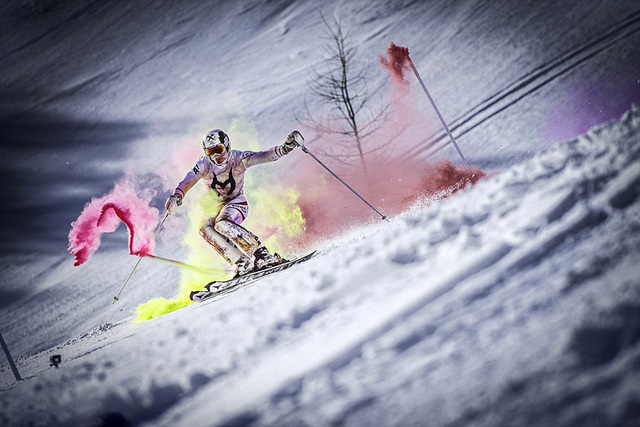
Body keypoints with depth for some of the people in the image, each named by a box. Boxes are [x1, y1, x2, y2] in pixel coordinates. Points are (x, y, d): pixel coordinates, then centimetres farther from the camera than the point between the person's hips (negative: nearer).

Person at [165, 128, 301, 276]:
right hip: (213, 207, 4)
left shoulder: (238, 159, -12)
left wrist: (285, 148, -40)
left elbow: (264, 156, -22)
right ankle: (242, 264, -30)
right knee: (204, 228, -28)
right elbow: (188, 181, -20)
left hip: (236, 203, -4)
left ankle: (261, 254, -33)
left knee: (222, 223, -35)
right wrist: (176, 197, -41)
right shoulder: (204, 164, -9)